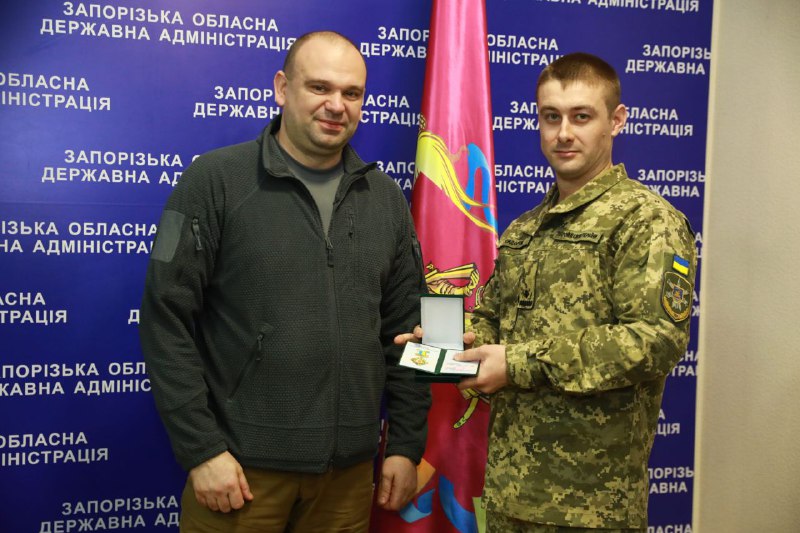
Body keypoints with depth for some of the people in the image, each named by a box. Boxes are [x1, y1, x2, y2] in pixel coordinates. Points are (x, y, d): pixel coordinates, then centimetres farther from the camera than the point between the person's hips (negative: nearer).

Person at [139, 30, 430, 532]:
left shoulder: (386, 198, 6)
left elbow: (405, 330, 8)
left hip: (349, 468, 4)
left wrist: (407, 444, 5)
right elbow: (168, 321, -8)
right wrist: (200, 449, -11)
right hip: (240, 464, -3)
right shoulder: (215, 180, -7)